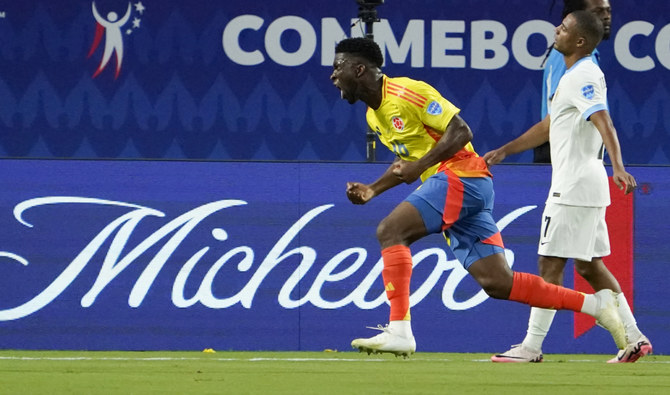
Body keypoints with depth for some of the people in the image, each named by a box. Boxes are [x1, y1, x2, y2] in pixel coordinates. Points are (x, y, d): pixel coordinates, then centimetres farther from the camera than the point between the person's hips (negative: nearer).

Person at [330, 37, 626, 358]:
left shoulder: (405, 92, -12)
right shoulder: (374, 114, 17)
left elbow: (460, 130, -16)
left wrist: (419, 167, -22)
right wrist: (372, 190, 14)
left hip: (461, 177, -9)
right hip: (449, 185, 9)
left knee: (390, 231, -19)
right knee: (496, 283, 0)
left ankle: (398, 330, -21)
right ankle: (596, 304, 3)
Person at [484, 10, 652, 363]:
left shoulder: (583, 77, -15)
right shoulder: (574, 76, 18)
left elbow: (604, 123, -30)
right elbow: (548, 127, 28)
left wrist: (618, 167, -44)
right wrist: (504, 151, 31)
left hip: (575, 187, -10)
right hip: (587, 187, 10)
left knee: (550, 264, -6)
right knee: (590, 266, 12)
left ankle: (531, 347, -4)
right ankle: (634, 338, 11)